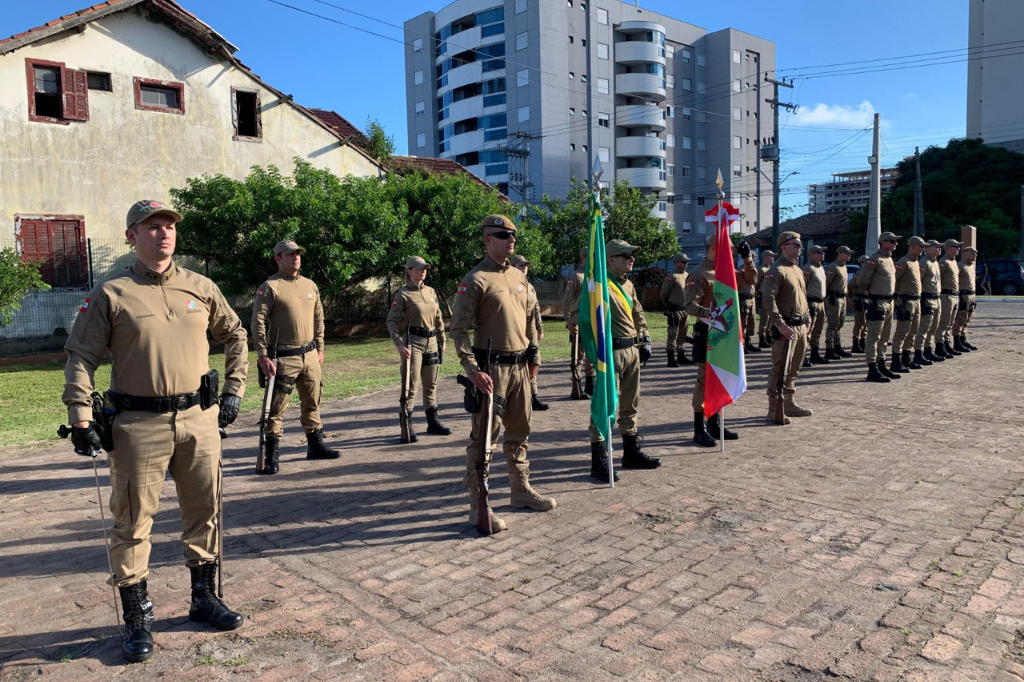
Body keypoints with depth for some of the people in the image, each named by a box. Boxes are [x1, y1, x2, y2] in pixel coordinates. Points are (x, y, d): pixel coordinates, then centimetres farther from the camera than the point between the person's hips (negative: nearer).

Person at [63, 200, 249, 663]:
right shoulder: (110, 294, -2)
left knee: (204, 513, 13)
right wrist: (80, 418, -7)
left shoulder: (201, 288, 7)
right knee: (133, 523, 5)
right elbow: (80, 357, 0)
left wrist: (234, 391, 12)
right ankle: (136, 620, 20)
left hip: (200, 418, 3)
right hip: (139, 425, -3)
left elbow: (235, 335, 18)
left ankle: (204, 599, 30)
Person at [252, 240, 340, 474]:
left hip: (310, 355, 6)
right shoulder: (269, 287, -9)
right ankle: (272, 455, 6)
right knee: (277, 407, -2)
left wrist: (319, 348, 16)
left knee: (312, 402, 15)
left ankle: (315, 445, 28)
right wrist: (262, 355, -17)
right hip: (283, 358, -6)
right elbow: (258, 323, -12)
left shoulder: (310, 286, 10)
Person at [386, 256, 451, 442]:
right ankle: (407, 425, 3)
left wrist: (442, 340, 17)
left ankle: (433, 422, 23)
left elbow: (438, 318, 19)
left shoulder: (431, 292, 12)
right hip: (413, 343, -6)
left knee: (431, 384, 13)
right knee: (410, 385, -4)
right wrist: (399, 344, -21)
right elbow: (392, 321, -10)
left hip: (431, 342, 6)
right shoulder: (403, 294, -6)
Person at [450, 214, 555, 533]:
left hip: (520, 366, 8)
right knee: (484, 437, -3)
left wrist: (534, 356, 18)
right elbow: (459, 329, -14)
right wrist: (472, 369, -22)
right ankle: (478, 505, 4)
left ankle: (521, 490, 31)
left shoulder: (518, 277, 13)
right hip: (492, 369, -8)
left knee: (520, 432, 16)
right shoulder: (476, 279, -11)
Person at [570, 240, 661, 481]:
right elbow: (578, 314, -18)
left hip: (632, 350, 9)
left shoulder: (628, 285, 15)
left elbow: (638, 313, 25)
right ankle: (599, 462, 1)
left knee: (630, 404, 17)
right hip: (611, 351, -9)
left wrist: (645, 339, 15)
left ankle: (632, 452, 29)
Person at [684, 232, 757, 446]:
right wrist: (711, 313, -39)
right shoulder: (699, 275, -14)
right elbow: (690, 306, -22)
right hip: (708, 334, -9)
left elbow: (750, 278, 24)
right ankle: (700, 430, 2)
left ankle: (715, 425, 23)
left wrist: (747, 257, 8)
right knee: (705, 380, -5)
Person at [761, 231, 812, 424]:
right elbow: (769, 300, -21)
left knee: (793, 369, 16)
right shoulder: (777, 271, -12)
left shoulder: (798, 270, 18)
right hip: (786, 328, -9)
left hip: (801, 327, 9)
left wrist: (807, 322, 19)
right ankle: (774, 410, -3)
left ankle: (790, 404, 26)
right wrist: (779, 324, -28)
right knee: (780, 370, -7)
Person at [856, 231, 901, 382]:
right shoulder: (875, 259, -15)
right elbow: (861, 280, -21)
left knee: (884, 337, 16)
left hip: (889, 302, 10)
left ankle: (881, 366, 26)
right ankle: (872, 371, -5)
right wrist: (869, 291, -4)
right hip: (877, 303, -10)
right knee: (874, 336, -7)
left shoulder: (890, 259, 14)